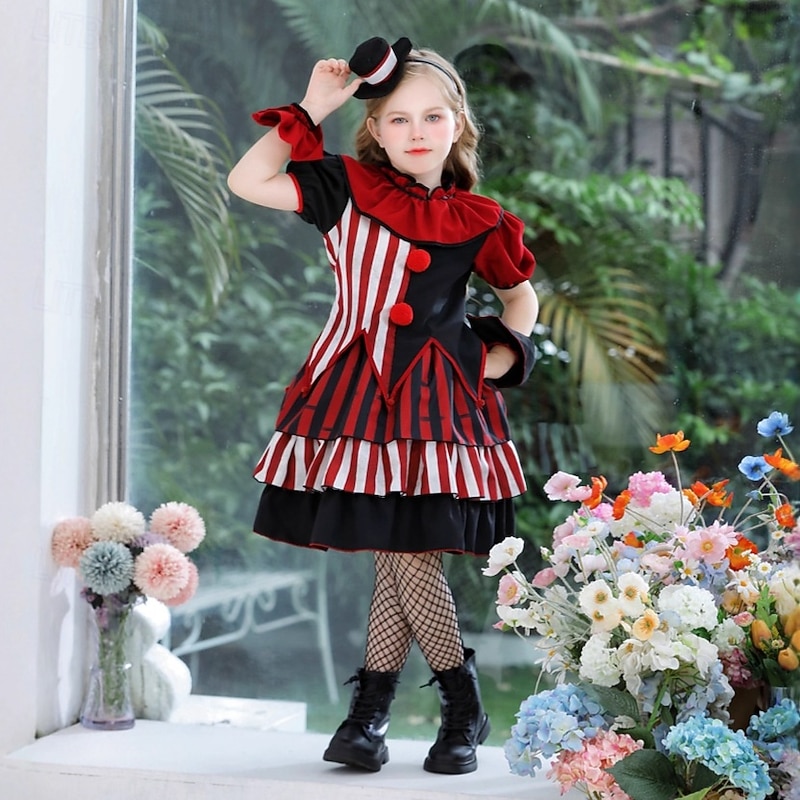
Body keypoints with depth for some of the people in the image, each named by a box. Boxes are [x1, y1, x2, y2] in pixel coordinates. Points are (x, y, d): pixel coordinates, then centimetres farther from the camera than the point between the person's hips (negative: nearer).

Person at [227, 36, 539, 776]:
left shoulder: (476, 222, 5)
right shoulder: (348, 189, 4)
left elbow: (521, 295, 20)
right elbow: (247, 182, -5)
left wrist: (502, 356, 3)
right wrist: (311, 110, -4)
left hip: (434, 402, 0)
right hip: (356, 394, 1)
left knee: (407, 556, -6)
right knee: (395, 556, 3)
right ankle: (370, 714, 15)